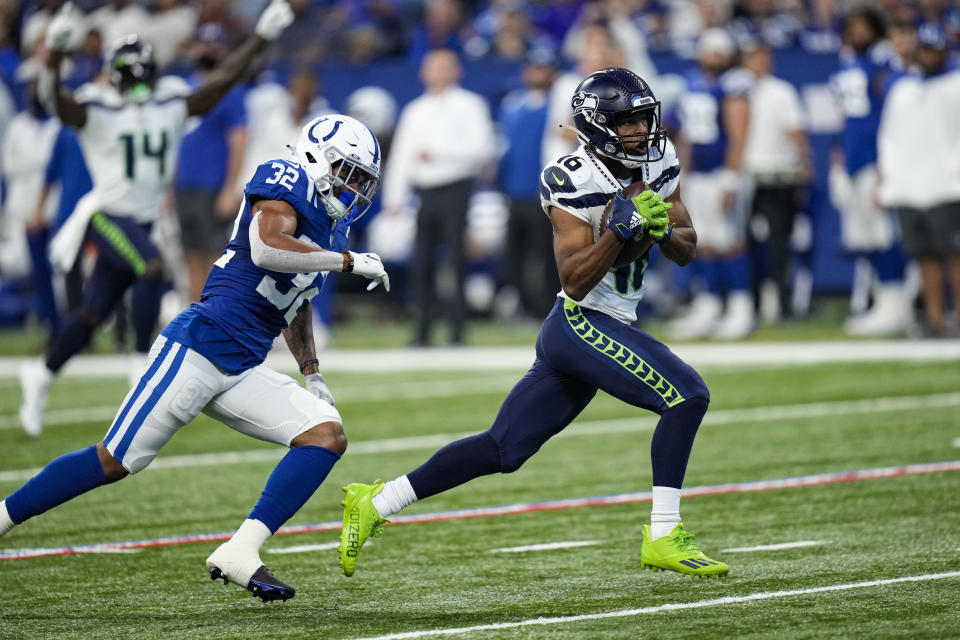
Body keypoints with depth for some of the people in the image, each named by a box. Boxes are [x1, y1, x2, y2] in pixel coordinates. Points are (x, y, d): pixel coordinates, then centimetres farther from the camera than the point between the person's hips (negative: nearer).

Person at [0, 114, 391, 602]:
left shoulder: (331, 229, 18)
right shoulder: (284, 181, -7)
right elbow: (265, 248, -27)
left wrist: (311, 374, 21)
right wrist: (346, 261, -18)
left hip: (243, 372, 8)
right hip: (197, 347, -8)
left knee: (327, 435, -9)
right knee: (114, 461, -5)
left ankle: (239, 554, -16)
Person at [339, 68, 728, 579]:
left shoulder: (658, 163, 7)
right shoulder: (575, 182, -16)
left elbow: (687, 250, 13)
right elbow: (575, 282, -20)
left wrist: (664, 230, -8)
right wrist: (620, 228, -31)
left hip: (596, 332, 8)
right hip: (581, 325, -8)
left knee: (503, 449, 10)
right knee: (687, 395, -19)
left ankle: (375, 503, 16)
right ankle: (662, 537, -15)